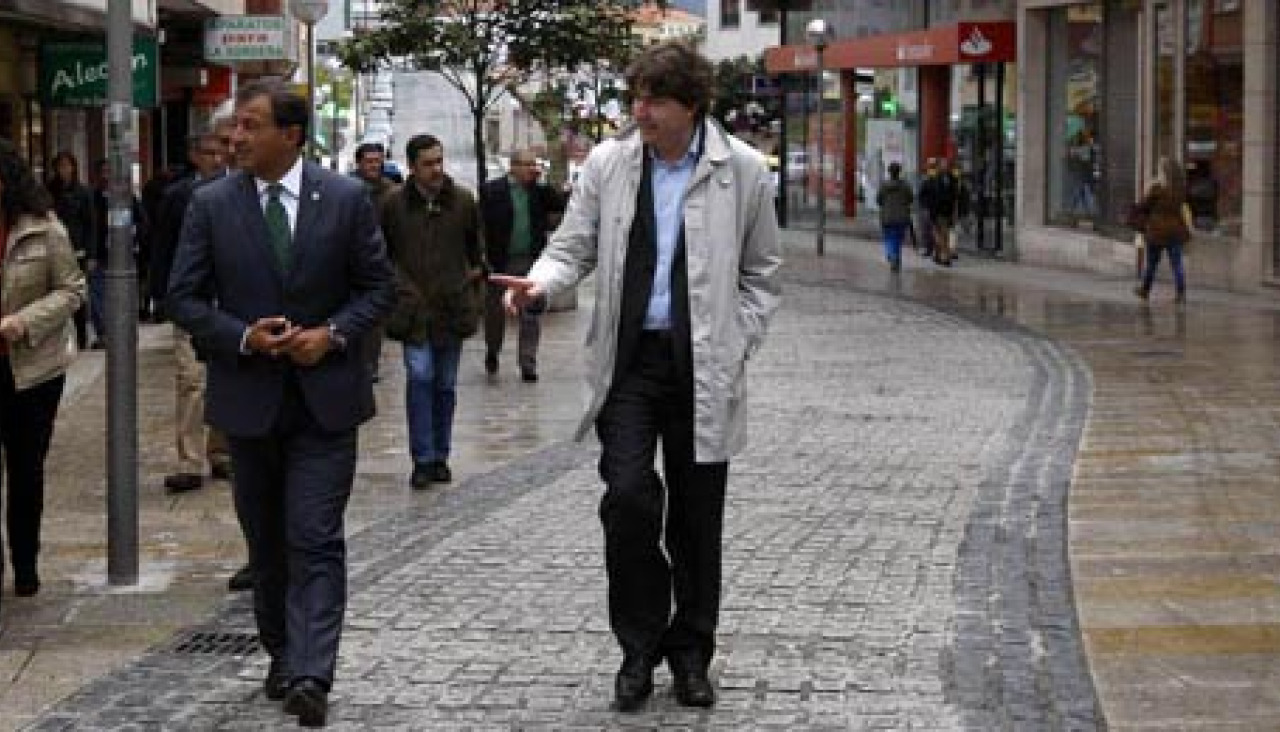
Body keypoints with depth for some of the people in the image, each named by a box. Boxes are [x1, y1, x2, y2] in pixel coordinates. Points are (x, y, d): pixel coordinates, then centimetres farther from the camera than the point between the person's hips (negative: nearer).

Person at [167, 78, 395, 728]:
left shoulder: (345, 199, -3)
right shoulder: (211, 204, -1)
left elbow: (378, 287, 3)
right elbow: (184, 298, 1)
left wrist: (334, 333, -13)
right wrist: (242, 336, -14)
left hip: (325, 396, -2)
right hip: (247, 397, 2)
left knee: (315, 541, -9)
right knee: (266, 543, 14)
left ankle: (309, 676, -15)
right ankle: (281, 654, 29)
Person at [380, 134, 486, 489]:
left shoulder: (463, 201, 3)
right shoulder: (394, 204, -2)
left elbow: (477, 246, 18)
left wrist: (476, 274, 12)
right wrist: (395, 286, 4)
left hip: (453, 305, 2)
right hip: (414, 308, -2)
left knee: (445, 384, 9)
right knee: (419, 376, -15)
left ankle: (440, 457, 19)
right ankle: (422, 460, -11)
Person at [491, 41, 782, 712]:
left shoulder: (742, 170, 0)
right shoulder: (607, 164, 3)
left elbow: (761, 273, 8)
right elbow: (573, 247, 8)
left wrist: (736, 345, -1)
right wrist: (538, 283, -13)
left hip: (703, 367, 0)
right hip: (628, 359, 0)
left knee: (696, 517, 7)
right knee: (628, 497, -13)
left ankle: (689, 654, 22)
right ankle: (639, 646, 6)